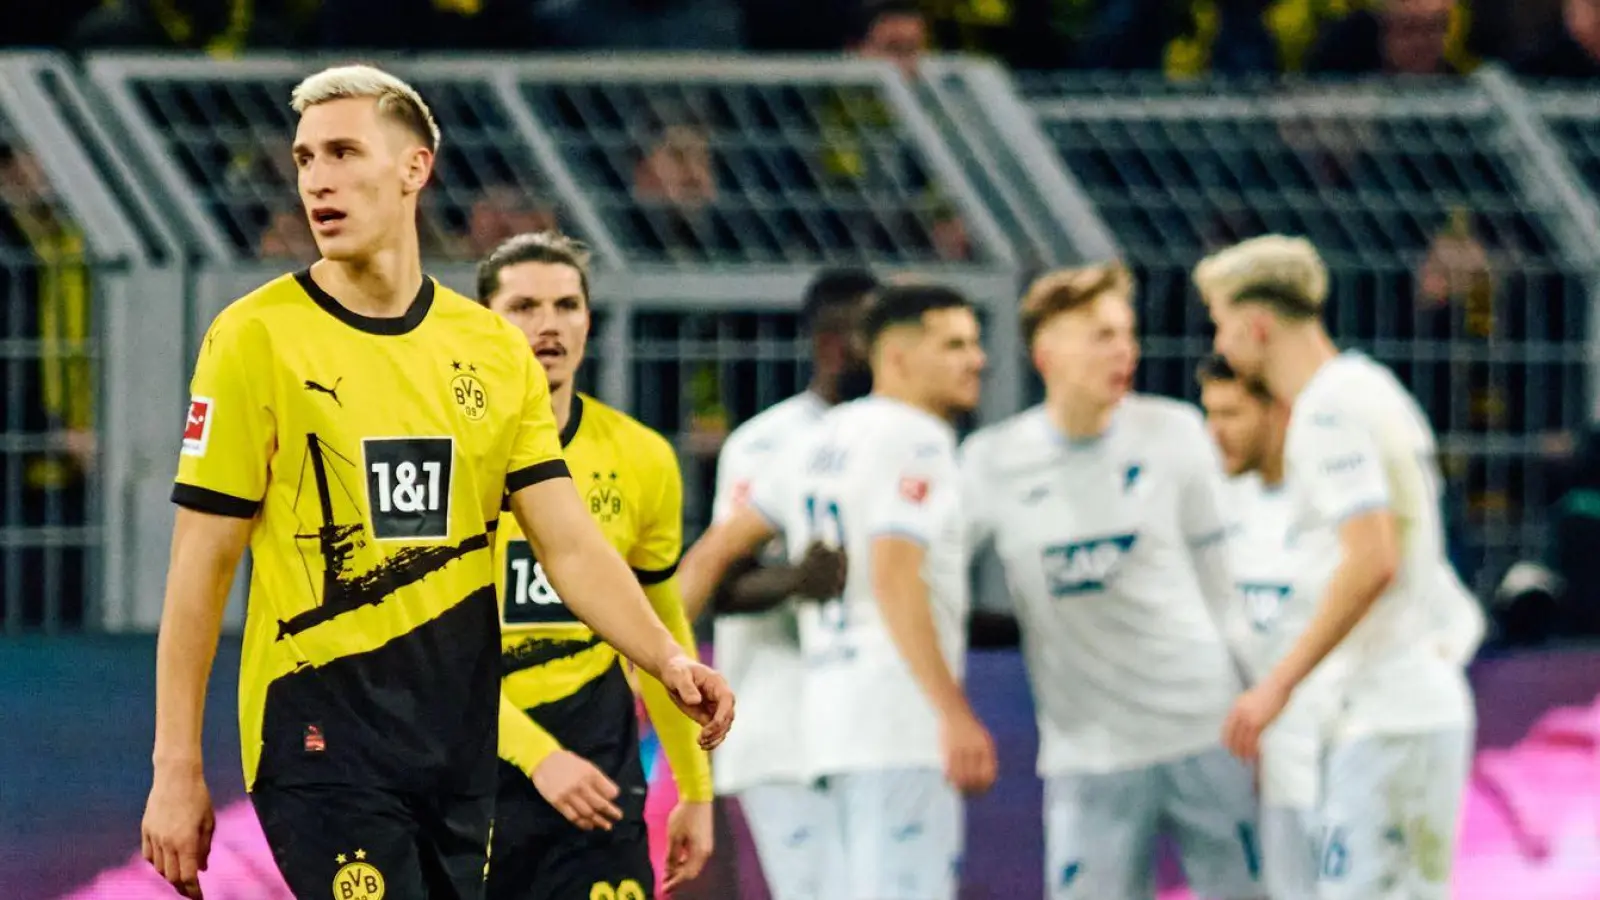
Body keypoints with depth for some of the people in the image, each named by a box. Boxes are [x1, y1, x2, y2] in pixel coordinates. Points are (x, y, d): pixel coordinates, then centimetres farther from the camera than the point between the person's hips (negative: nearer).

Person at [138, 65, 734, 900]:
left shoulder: (494, 351, 8)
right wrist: (176, 769, -8)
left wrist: (666, 658, -13)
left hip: (458, 739, 5)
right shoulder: (256, 337, -4)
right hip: (321, 732, -5)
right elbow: (200, 567, -4)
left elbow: (571, 546, 5)